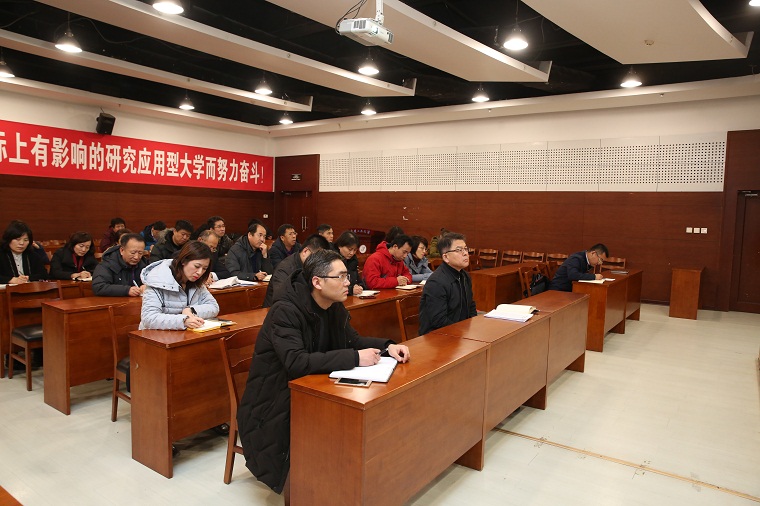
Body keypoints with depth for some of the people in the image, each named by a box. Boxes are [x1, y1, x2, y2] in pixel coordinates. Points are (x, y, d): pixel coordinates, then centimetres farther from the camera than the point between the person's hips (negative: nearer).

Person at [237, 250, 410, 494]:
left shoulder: (334, 307, -1)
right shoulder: (285, 312, -25)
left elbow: (351, 340, 11)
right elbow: (296, 363, -37)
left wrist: (387, 346, -8)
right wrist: (355, 358, -35)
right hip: (275, 404, -7)